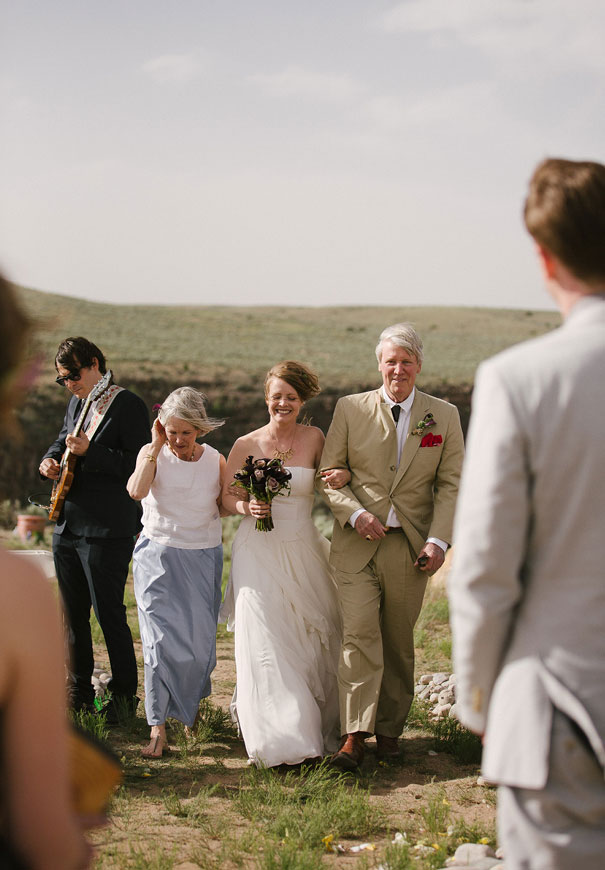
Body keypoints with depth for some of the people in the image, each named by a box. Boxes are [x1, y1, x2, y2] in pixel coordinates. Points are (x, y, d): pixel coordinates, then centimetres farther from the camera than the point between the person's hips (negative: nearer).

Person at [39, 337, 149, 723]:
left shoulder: (129, 405, -10)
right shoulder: (77, 403, 12)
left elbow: (136, 464, -16)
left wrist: (89, 451, -21)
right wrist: (51, 458, 8)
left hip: (107, 529, -8)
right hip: (68, 527, 8)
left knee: (109, 613, -2)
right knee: (73, 615, 14)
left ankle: (125, 693, 12)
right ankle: (79, 692, 26)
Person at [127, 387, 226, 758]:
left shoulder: (216, 461, 0)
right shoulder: (152, 454, -4)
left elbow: (227, 507, 8)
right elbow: (137, 490, -23)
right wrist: (157, 446, -20)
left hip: (203, 560, 2)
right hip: (159, 557, -2)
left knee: (200, 640, 6)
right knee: (162, 639, -11)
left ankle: (191, 703, 36)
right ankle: (159, 727, -7)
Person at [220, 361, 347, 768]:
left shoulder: (314, 438, 2)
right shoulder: (247, 445, 0)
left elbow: (332, 476, 10)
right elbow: (226, 495, 7)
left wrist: (344, 474, -13)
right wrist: (247, 507, -14)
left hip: (303, 553, 2)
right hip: (259, 553, -1)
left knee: (313, 637, 4)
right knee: (266, 642, -6)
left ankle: (316, 726, 22)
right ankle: (282, 738, -2)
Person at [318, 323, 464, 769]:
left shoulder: (444, 415, 5)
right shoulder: (349, 409, 4)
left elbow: (451, 484, 4)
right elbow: (329, 473, 5)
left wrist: (439, 540, -6)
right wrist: (356, 513, -11)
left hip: (411, 547, 1)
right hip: (358, 544, -1)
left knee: (398, 643, 9)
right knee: (359, 634, -11)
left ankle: (390, 728, 21)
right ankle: (355, 735, -10)